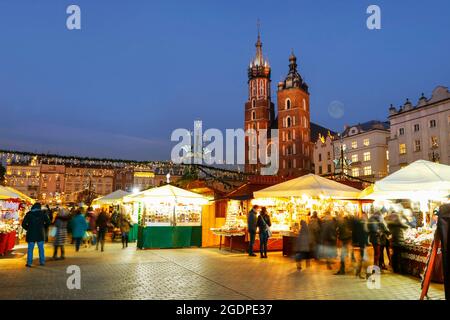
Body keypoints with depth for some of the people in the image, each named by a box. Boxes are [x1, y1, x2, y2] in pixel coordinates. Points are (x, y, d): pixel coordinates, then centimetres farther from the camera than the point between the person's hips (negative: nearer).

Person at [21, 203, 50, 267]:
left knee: (30, 249, 4)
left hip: (31, 234, -1)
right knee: (41, 248, 9)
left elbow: (23, 224, -3)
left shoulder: (29, 214, -1)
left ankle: (29, 263, 2)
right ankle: (42, 262, 11)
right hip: (40, 234, 1)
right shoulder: (43, 213, 1)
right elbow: (48, 222, 0)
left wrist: (28, 229, 13)